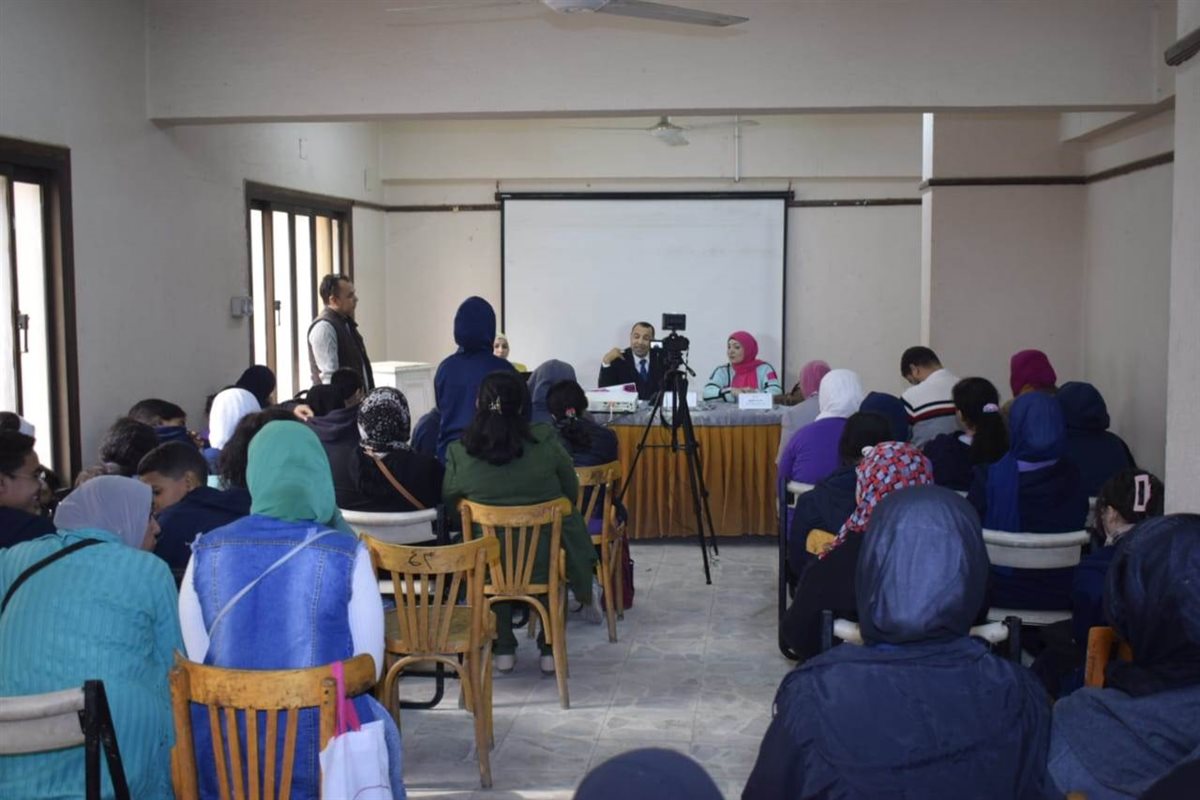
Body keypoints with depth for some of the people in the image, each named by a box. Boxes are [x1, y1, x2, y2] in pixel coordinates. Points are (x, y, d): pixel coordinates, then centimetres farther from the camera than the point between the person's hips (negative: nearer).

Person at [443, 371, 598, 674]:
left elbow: (449, 502, 2)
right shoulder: (545, 442, -18)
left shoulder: (459, 454, -17)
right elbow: (571, 494, -1)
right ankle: (550, 650, 34)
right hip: (545, 564, -1)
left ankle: (503, 650, 32)